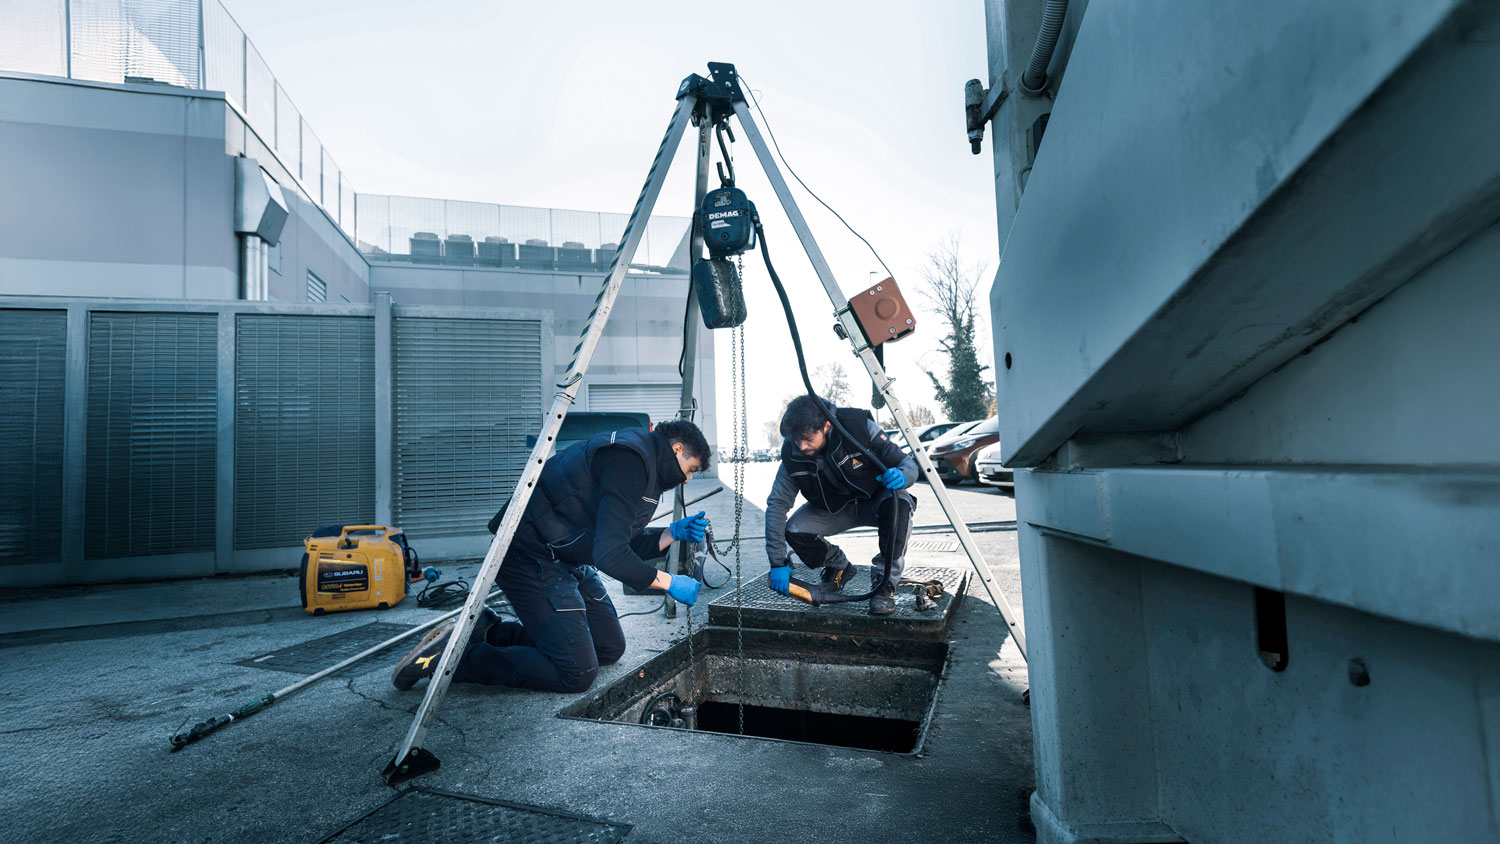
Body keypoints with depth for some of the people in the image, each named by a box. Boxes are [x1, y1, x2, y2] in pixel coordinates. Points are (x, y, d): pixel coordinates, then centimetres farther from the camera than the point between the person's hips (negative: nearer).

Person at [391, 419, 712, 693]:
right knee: (577, 672, -12)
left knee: (610, 648, 13)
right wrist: (669, 583, -17)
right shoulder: (629, 460, -20)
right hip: (533, 560, -11)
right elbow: (610, 555, -27)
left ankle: (490, 631, 16)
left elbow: (624, 547, 18)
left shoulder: (644, 464, 13)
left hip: (569, 562, 11)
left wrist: (672, 533, 6)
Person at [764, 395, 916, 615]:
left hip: (874, 501, -2)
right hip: (834, 508, 3)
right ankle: (838, 567, 9)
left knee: (898, 503, -36)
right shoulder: (792, 455, -21)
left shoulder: (860, 427, -29)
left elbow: (908, 462, -19)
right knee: (794, 531, -23)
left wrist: (901, 476, -46)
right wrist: (778, 563, -19)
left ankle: (885, 584, -21)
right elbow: (777, 505, -16)